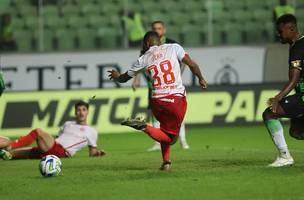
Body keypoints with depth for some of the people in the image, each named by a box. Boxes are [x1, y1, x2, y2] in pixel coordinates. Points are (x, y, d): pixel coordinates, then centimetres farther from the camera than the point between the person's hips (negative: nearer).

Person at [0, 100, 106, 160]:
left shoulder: (91, 131, 17)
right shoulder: (68, 124, 31)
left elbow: (92, 152, 18)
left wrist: (97, 152, -3)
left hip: (61, 152, -7)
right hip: (50, 149, 7)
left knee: (38, 132, -27)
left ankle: (9, 145, -33)